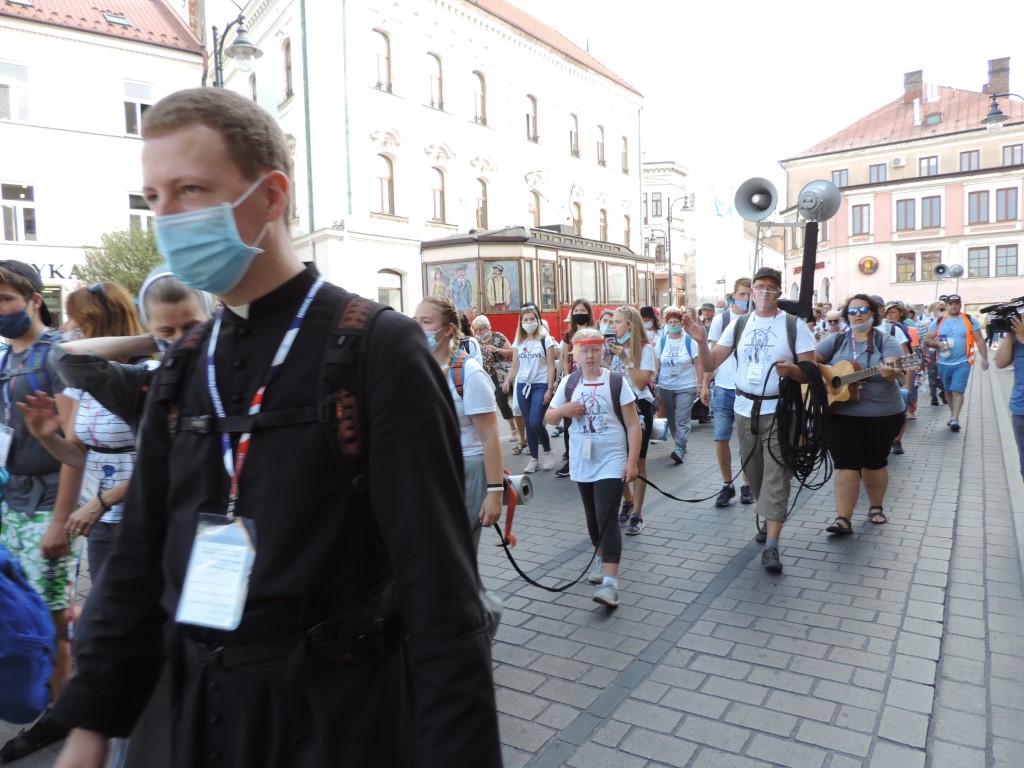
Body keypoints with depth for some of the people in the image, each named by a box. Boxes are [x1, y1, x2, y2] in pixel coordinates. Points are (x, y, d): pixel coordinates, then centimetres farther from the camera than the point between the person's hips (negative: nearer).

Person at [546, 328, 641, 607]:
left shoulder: (616, 381, -8)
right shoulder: (568, 383, 3)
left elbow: (633, 425, -6)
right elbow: (549, 418, 10)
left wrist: (632, 461, -12)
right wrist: (563, 410, -13)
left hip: (611, 461, -4)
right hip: (581, 462, 5)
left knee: (607, 519, -12)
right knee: (592, 517, 18)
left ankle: (610, 581, -13)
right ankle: (601, 557, 40)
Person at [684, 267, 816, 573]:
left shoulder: (795, 325, -3)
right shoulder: (738, 325, 5)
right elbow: (710, 364, 3)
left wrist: (791, 370, -25)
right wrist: (700, 341, -16)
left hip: (779, 410, -4)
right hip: (745, 409, 4)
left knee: (776, 475, -8)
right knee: (754, 473, 14)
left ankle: (771, 546, -8)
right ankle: (769, 519, 36)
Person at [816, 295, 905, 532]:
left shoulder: (886, 341, -1)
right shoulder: (836, 341, 5)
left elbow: (895, 368, -18)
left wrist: (891, 372, -41)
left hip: (883, 415, 0)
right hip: (841, 414, 0)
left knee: (875, 462, 13)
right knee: (846, 464, -5)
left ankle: (876, 507, 35)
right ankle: (843, 518, -2)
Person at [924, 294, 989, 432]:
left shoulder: (970, 320, 0)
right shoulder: (938, 322, 3)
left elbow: (979, 341, 2)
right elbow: (927, 341, 2)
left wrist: (984, 358, -4)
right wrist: (938, 344, -18)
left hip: (962, 363, -3)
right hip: (944, 363, 3)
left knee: (958, 391, -11)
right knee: (948, 391, 15)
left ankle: (955, 419, -15)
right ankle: (953, 415, 30)